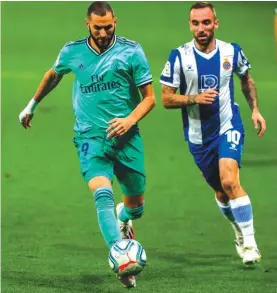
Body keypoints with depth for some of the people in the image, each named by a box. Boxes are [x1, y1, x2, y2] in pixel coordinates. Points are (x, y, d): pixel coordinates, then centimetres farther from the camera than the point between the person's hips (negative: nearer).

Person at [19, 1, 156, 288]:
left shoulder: (131, 51, -3)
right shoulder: (72, 52, 2)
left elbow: (149, 97, 0)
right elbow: (53, 75, 25)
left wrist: (130, 120, -17)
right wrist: (32, 105, 34)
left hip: (126, 137, 1)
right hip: (90, 137, -1)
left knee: (136, 203, 11)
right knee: (102, 193, -26)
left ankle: (124, 220, 50)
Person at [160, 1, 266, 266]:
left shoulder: (231, 52, -4)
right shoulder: (179, 57, -9)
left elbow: (246, 80, 17)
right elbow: (167, 99, -6)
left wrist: (255, 110, 6)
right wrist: (194, 98, -22)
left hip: (228, 127, -1)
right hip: (198, 135, 1)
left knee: (229, 181, -23)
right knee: (220, 192, 11)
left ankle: (249, 243, -17)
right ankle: (239, 230, 39)